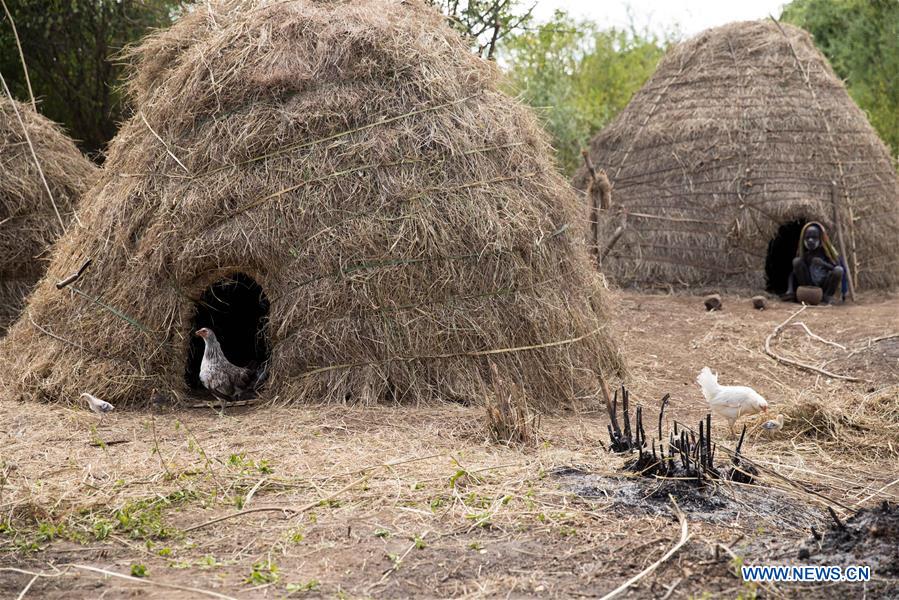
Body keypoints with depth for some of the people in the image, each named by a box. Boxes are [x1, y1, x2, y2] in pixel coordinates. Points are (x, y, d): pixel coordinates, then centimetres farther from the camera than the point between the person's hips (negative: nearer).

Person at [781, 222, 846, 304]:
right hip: (809, 286, 1)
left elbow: (838, 268, -14)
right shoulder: (804, 253, 0)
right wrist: (790, 290, -19)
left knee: (839, 270, -28)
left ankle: (828, 296, -12)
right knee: (797, 261, -17)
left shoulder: (827, 251, -5)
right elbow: (793, 273, -3)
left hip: (825, 287, -1)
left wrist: (823, 264, -29)